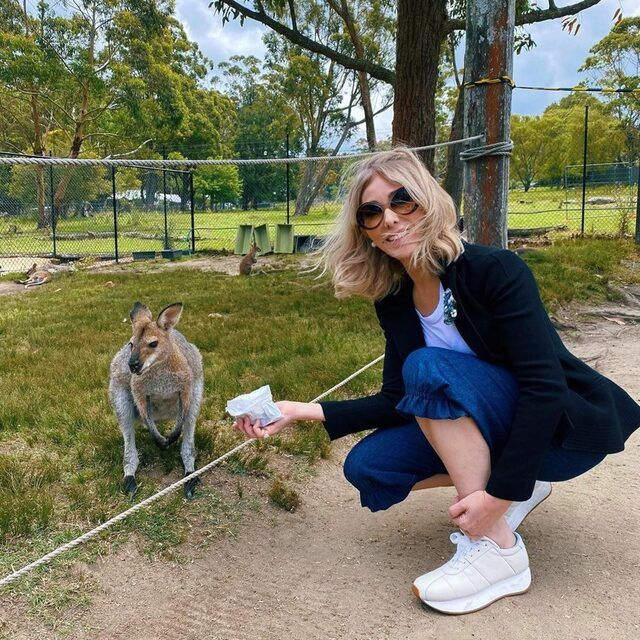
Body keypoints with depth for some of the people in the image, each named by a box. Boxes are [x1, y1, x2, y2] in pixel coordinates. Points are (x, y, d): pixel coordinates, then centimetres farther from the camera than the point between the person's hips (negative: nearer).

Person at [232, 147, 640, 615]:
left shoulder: (496, 270, -23)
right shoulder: (394, 301, -3)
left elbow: (544, 385, -27)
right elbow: (399, 400, -1)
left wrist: (501, 492, -29)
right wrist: (306, 411, -10)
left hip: (565, 425, -7)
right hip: (496, 427, 7)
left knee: (427, 366, -29)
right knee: (365, 467, -7)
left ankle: (497, 549, -19)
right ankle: (523, 485, 9)